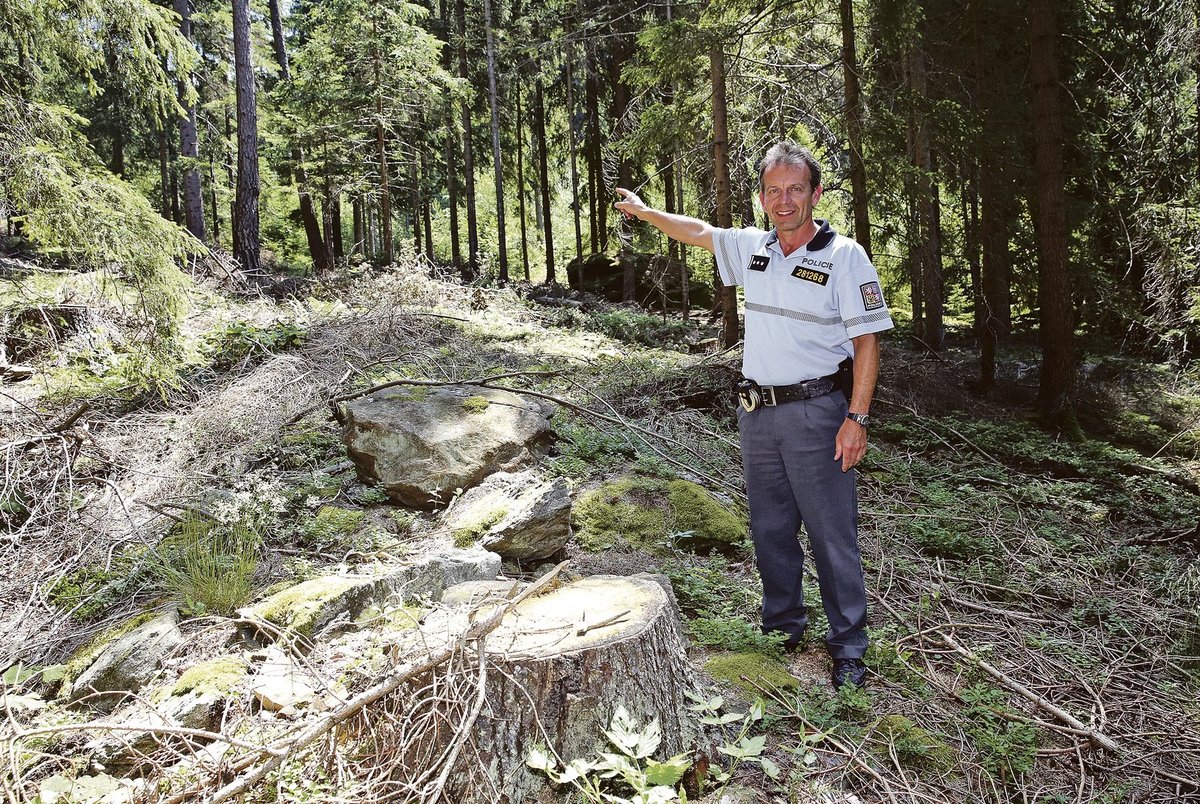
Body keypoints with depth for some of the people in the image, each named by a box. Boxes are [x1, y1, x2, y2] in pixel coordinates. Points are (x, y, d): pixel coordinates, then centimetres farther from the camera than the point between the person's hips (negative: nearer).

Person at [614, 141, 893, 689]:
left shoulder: (844, 256, -7)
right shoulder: (752, 247, 7)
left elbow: (867, 341, -9)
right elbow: (699, 232, 26)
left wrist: (857, 418, -14)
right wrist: (646, 212, 32)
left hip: (815, 413, -5)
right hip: (756, 413, 6)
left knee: (832, 536, -1)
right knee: (770, 531, 14)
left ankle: (848, 648, 13)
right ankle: (783, 628, 30)